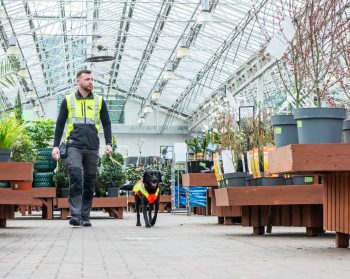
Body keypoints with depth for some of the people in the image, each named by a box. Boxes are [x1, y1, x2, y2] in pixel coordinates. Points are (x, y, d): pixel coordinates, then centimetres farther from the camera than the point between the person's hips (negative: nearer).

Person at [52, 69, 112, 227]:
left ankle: (85, 217, 11)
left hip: (92, 147, 2)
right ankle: (75, 215, -19)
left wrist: (108, 143, 0)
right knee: (75, 177, -18)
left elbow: (106, 123, 14)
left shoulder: (99, 101, 12)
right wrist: (56, 145, 3)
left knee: (89, 182, 4)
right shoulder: (68, 101, 8)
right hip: (74, 146, -2)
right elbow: (60, 124, 11)